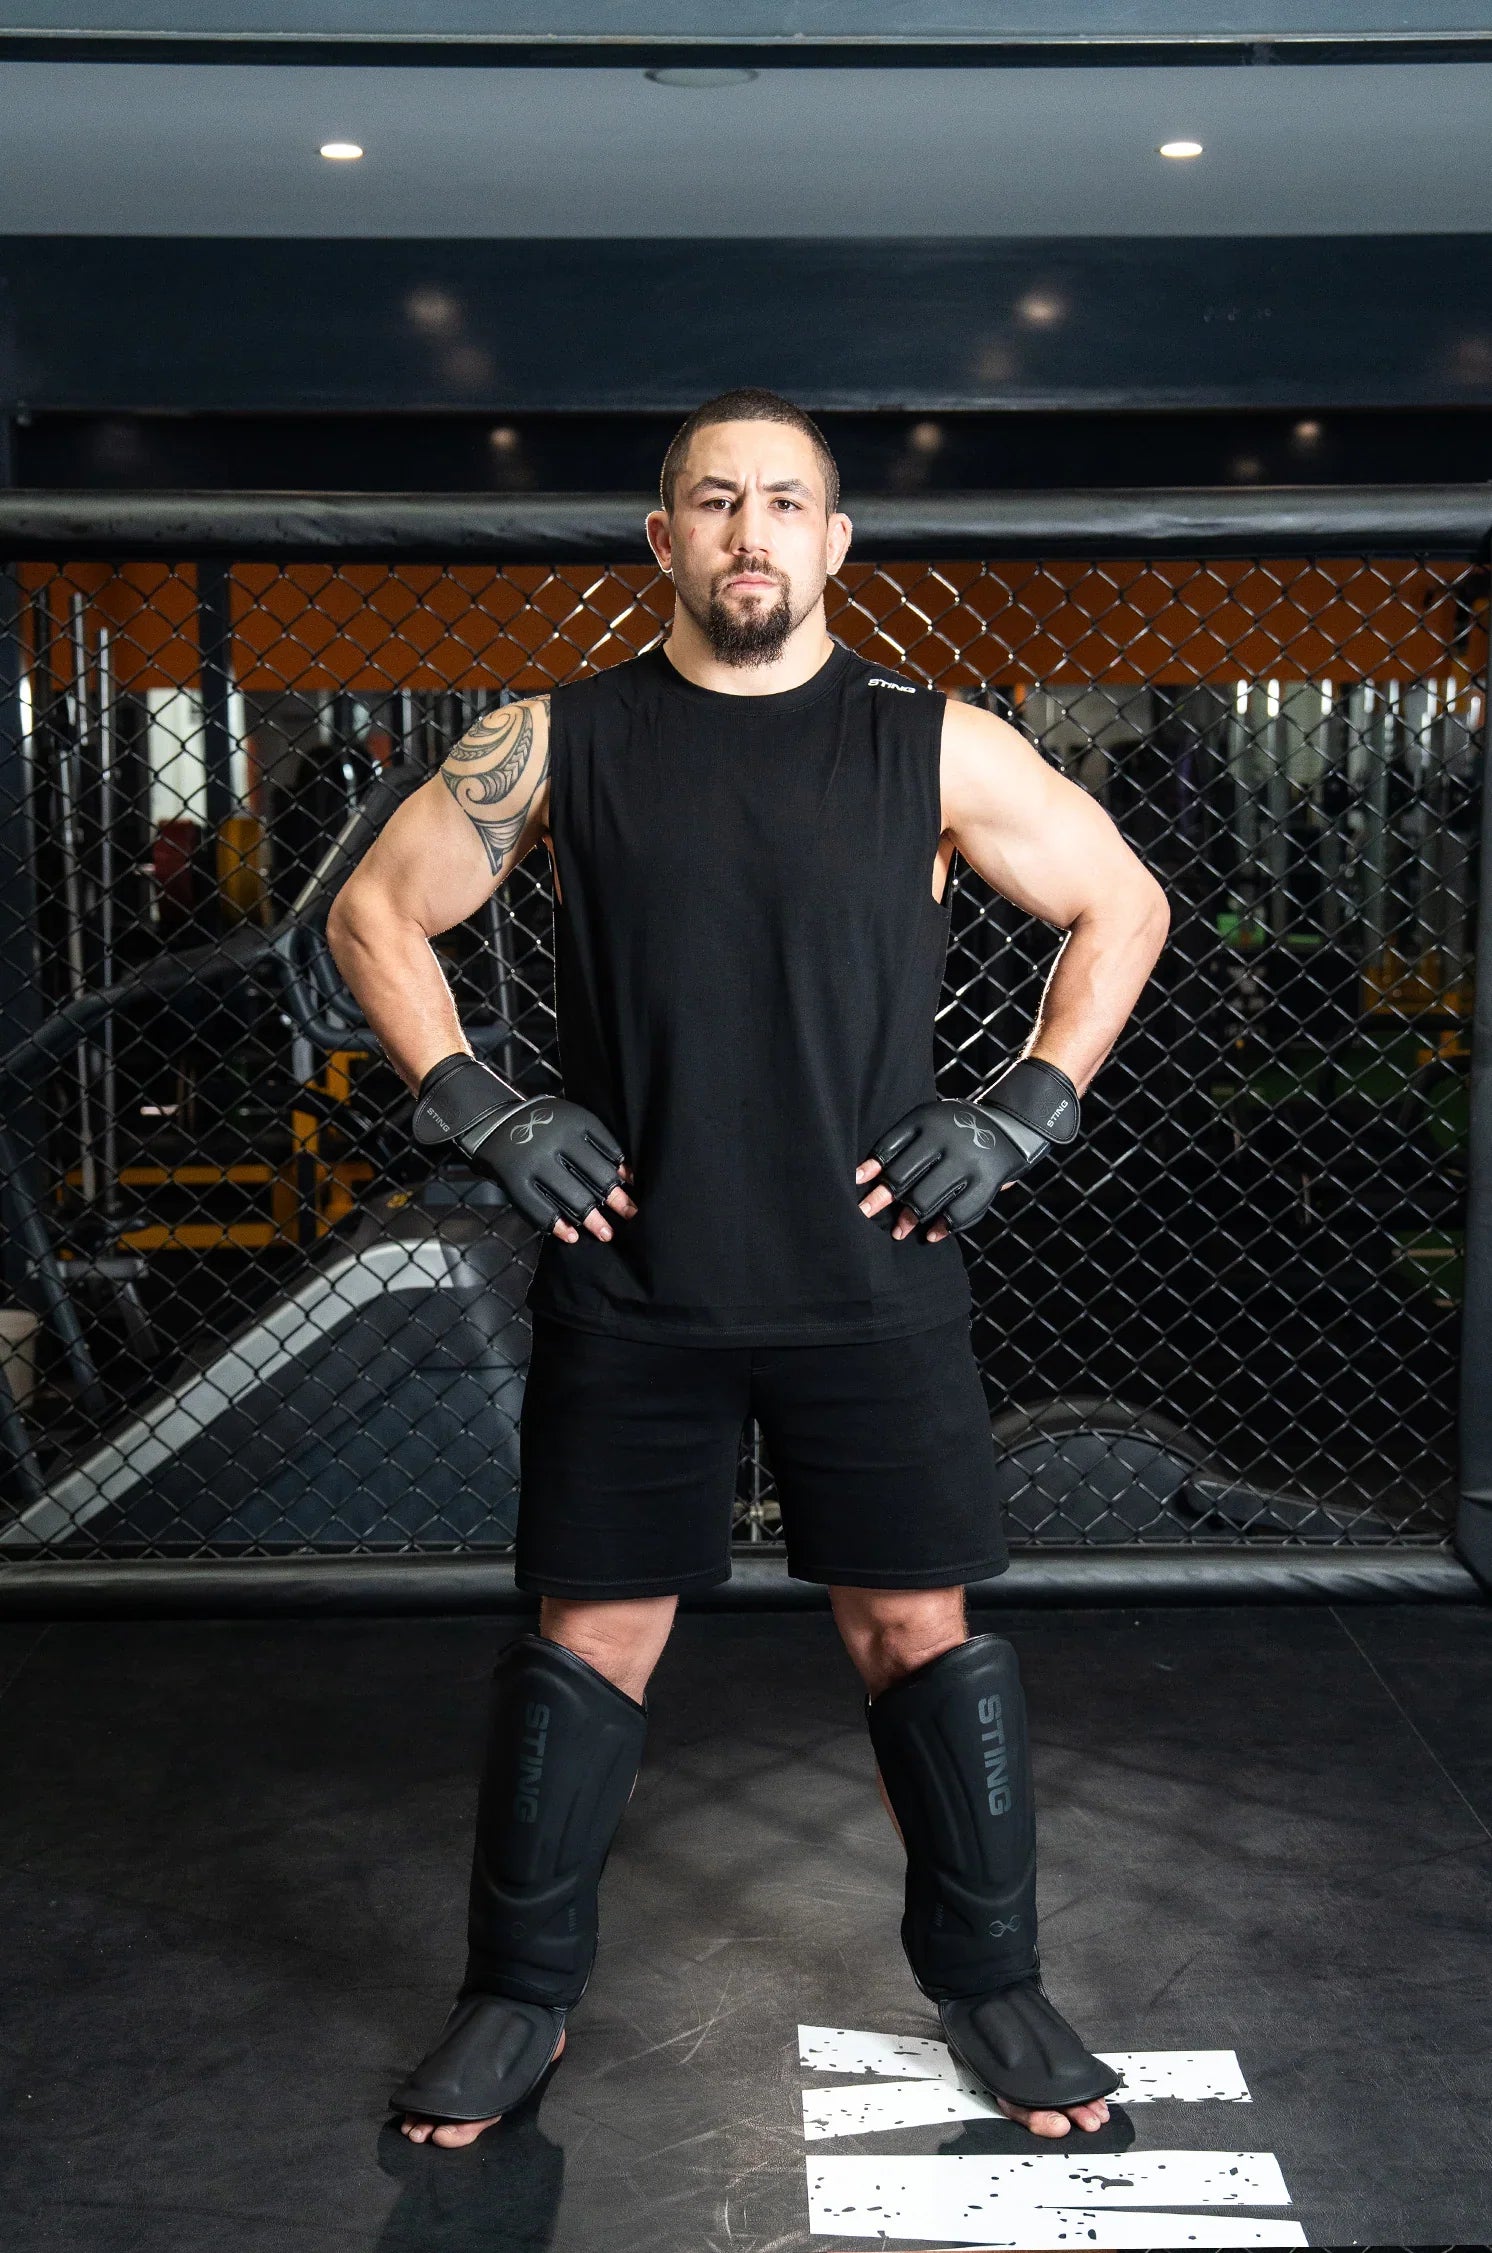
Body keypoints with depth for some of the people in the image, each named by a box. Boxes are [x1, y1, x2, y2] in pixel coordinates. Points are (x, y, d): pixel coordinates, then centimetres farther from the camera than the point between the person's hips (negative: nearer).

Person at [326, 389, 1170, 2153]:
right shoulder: (555, 744, 1)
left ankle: (988, 1985, 27)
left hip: (873, 1285, 0)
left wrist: (1019, 1117, 0)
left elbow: (1122, 905, 9)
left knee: (920, 1628, 7)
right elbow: (375, 912, 9)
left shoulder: (937, 748, 0)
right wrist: (481, 1112, -1)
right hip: (629, 1292, 0)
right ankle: (520, 1994, 27)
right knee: (588, 1640, 8)